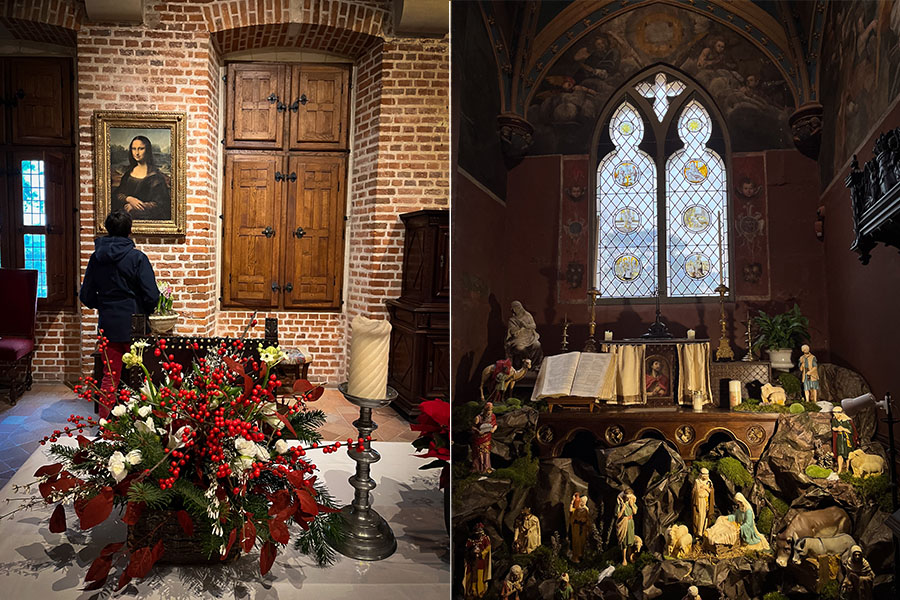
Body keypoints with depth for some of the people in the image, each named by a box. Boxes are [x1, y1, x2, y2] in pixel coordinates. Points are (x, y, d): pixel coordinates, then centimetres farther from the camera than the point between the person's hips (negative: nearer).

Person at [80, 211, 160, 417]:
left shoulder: (96, 257, 2)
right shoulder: (137, 257, -12)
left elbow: (86, 296, 6)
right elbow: (152, 296, -15)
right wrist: (145, 313, 5)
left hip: (108, 325, 4)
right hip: (133, 325, -4)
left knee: (110, 377, 13)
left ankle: (104, 421, 18)